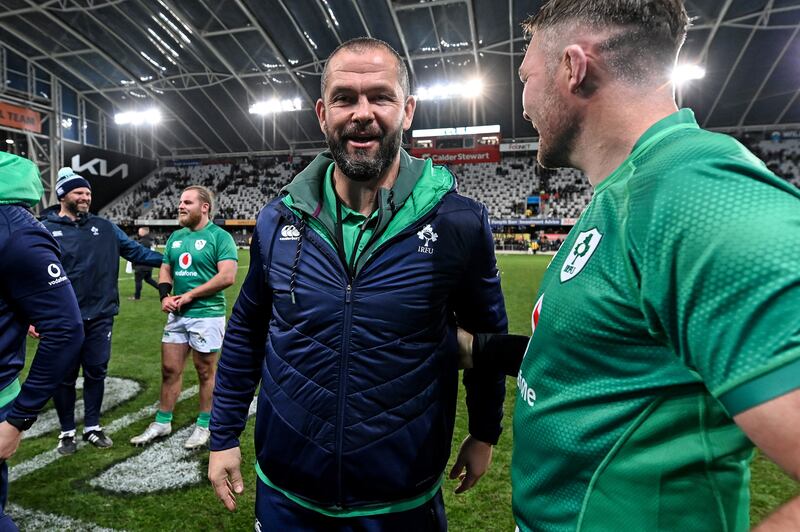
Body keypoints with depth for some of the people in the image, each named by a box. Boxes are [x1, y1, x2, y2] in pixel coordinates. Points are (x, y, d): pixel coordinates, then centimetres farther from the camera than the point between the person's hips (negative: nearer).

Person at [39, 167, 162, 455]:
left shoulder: (104, 227, 6)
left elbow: (136, 252, 7)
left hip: (100, 317, 2)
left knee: (96, 373, 11)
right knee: (65, 377, 10)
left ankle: (92, 427, 27)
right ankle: (67, 432, 26)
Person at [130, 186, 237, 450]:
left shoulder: (220, 237, -11)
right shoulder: (176, 237, 12)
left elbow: (227, 276, -20)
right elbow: (165, 270, 18)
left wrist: (190, 295, -16)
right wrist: (165, 295, -3)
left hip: (207, 315, -6)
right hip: (177, 314, 7)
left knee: (206, 372, 7)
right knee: (170, 369, 13)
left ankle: (204, 426, 22)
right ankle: (162, 423, 28)